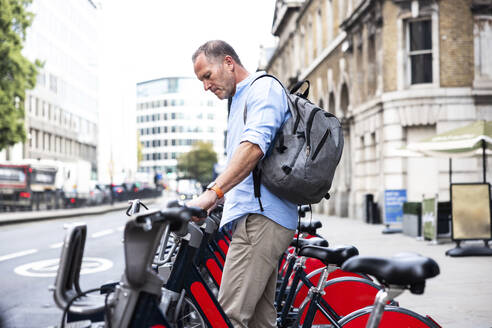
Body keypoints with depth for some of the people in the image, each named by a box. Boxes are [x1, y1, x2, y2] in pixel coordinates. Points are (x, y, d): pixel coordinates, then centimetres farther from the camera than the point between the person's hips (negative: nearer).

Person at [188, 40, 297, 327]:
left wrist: (212, 192, -32)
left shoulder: (264, 87, -4)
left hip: (260, 217, -11)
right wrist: (215, 202, 23)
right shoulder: (239, 102, 28)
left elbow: (255, 144, -23)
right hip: (253, 218, 11)